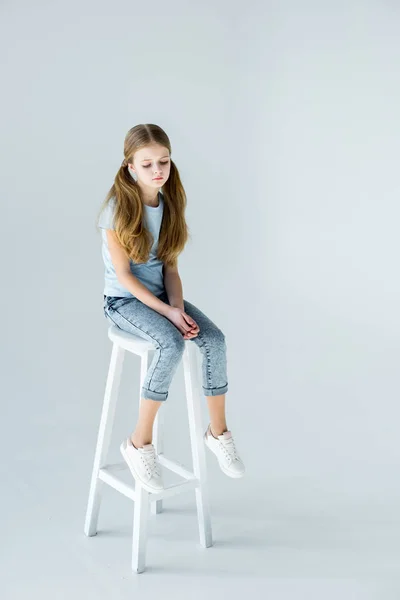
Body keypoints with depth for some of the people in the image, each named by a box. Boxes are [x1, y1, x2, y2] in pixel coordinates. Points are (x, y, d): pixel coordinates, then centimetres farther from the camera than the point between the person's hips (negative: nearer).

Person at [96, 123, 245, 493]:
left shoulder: (171, 204, 3)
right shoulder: (118, 208, -15)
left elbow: (170, 268, 5)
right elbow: (123, 275, -16)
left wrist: (178, 306, -13)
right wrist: (166, 312, -21)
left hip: (160, 295, 6)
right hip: (123, 300, -5)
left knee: (214, 339, -18)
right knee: (172, 344, -32)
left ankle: (218, 431, 1)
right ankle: (140, 443, -18)